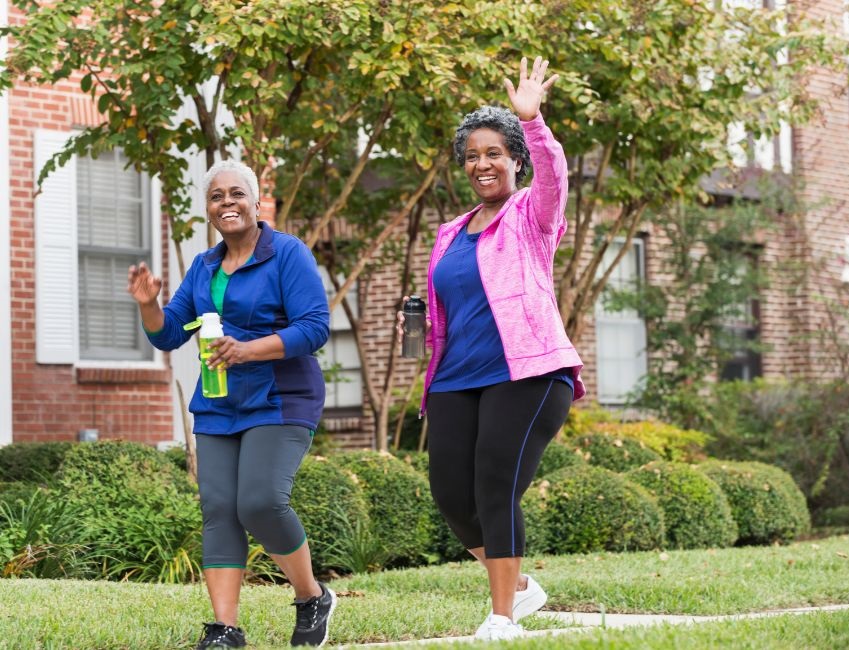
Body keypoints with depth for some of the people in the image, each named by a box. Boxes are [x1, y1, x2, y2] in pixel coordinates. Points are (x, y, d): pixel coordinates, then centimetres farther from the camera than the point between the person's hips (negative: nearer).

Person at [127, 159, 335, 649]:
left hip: (280, 402, -6)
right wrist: (150, 305, -7)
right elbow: (169, 336, 14)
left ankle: (312, 598, 4)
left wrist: (249, 350, -26)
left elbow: (315, 327, -15)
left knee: (261, 503, -19)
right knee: (218, 510, -5)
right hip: (218, 408, 6)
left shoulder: (288, 254, -6)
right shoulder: (203, 268, 13)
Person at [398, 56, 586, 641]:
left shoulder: (532, 215, 2)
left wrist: (531, 120, -35)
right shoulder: (451, 234, 19)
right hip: (457, 381, 6)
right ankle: (519, 587, 23)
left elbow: (552, 172, -19)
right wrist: (420, 326, 5)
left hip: (525, 374, -6)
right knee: (451, 495, 0)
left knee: (497, 492, -13)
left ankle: (503, 617, -3)